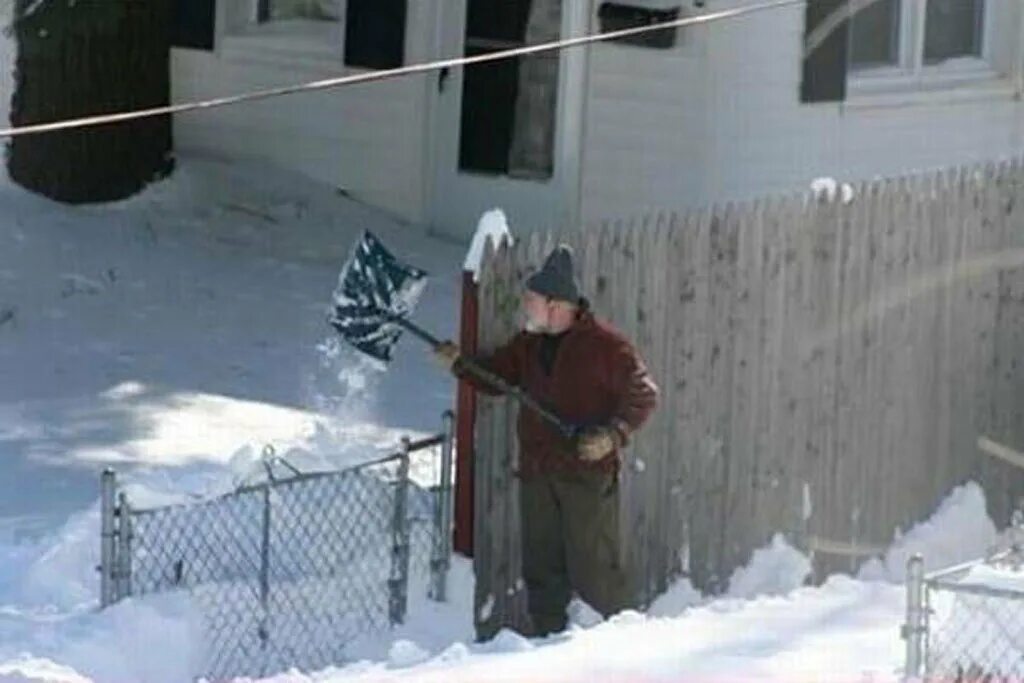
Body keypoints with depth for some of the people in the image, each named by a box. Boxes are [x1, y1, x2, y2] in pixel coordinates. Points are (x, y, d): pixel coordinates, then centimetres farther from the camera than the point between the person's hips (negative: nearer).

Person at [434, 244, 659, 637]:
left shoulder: (604, 345, -9)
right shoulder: (528, 345, 12)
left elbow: (643, 395, -9)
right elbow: (493, 376, 20)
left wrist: (612, 434, -21)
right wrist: (459, 364, 2)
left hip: (587, 474, -7)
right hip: (536, 472, 7)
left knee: (593, 571, -7)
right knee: (542, 570, 10)